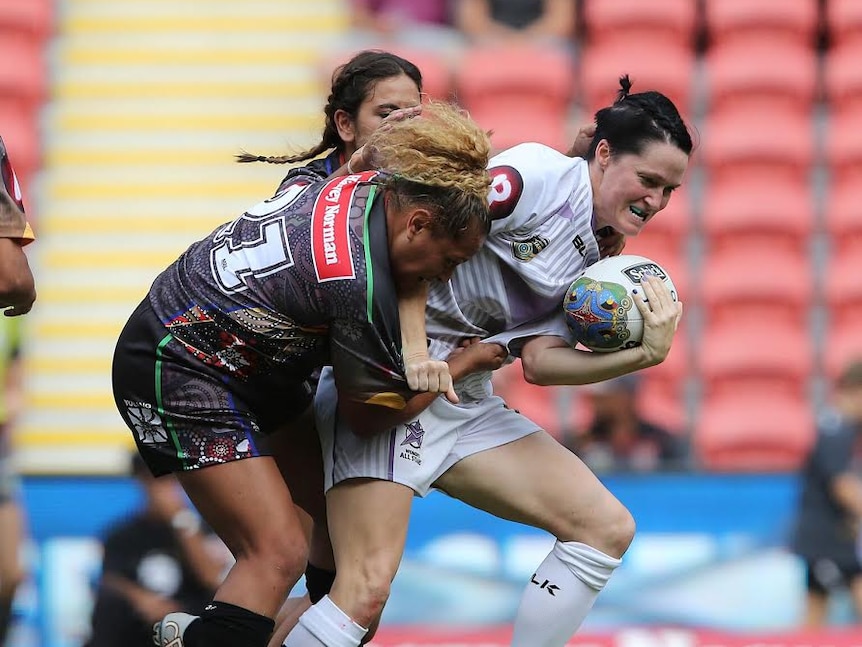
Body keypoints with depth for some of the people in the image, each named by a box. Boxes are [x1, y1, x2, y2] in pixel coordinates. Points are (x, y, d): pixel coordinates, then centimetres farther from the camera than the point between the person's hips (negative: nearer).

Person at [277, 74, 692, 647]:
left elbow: (540, 361, 3)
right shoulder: (543, 174, -12)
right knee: (367, 591, -22)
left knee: (607, 528, 0)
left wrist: (646, 354, -9)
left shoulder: (595, 263, 13)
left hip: (467, 403, 9)